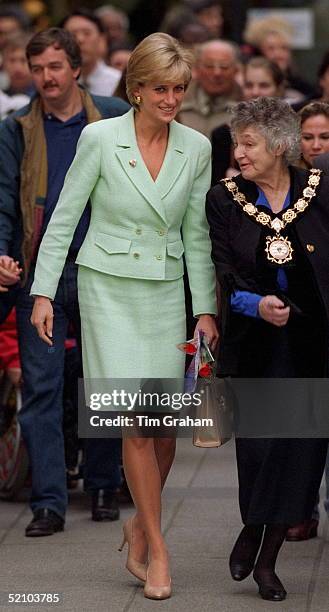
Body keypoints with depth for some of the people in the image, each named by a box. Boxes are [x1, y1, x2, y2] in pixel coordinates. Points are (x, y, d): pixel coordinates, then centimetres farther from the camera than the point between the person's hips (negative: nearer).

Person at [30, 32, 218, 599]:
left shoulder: (196, 149, 1)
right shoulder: (100, 138, -8)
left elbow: (196, 234, 8)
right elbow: (64, 216, -2)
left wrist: (205, 309, 5)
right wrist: (43, 292, -5)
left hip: (167, 293, 3)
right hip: (110, 291, -3)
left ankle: (140, 523, 28)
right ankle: (155, 548, -1)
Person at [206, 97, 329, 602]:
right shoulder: (224, 200, -1)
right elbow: (227, 278, -6)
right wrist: (257, 305, -24)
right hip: (255, 346, 0)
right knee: (259, 443, -6)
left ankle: (267, 559, 10)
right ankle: (252, 530, 23)